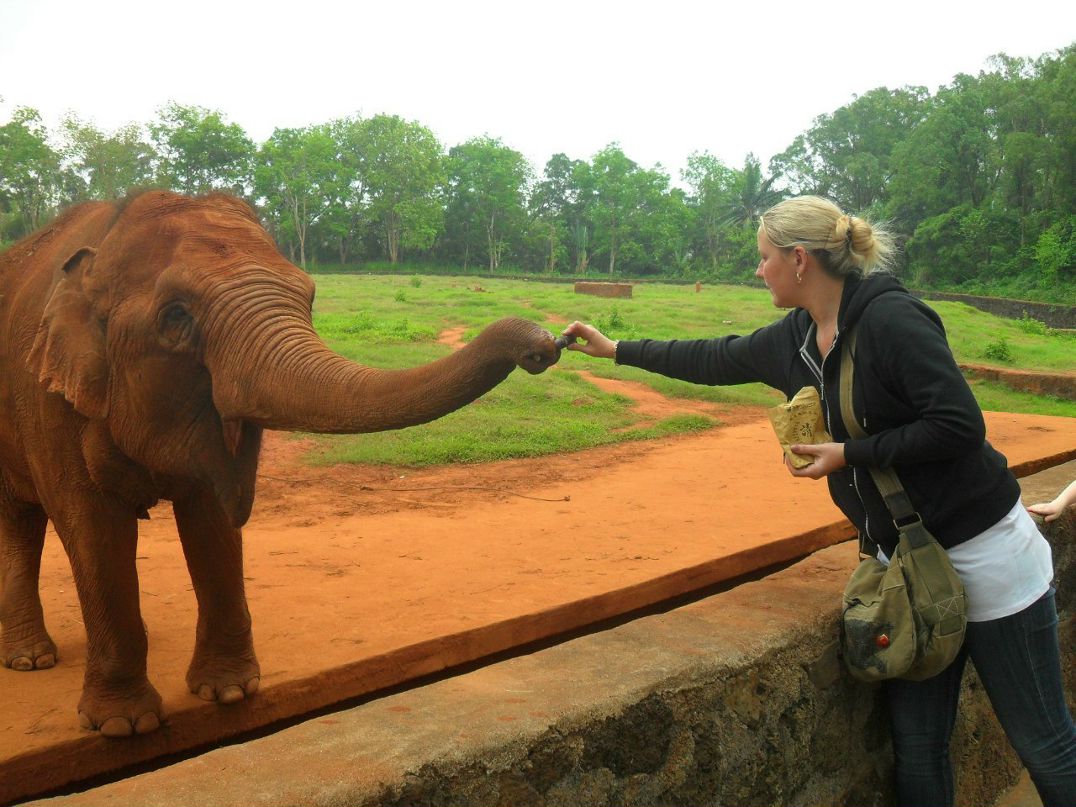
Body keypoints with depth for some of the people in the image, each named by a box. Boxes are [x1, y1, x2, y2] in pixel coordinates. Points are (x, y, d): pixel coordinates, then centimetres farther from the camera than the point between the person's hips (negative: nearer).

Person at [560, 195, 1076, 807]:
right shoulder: (794, 339, 5)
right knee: (917, 750, 10)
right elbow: (715, 360, 20)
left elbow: (961, 425, -22)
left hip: (982, 549, -7)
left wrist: (851, 454, -17)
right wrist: (616, 350, 26)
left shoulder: (891, 318, -19)